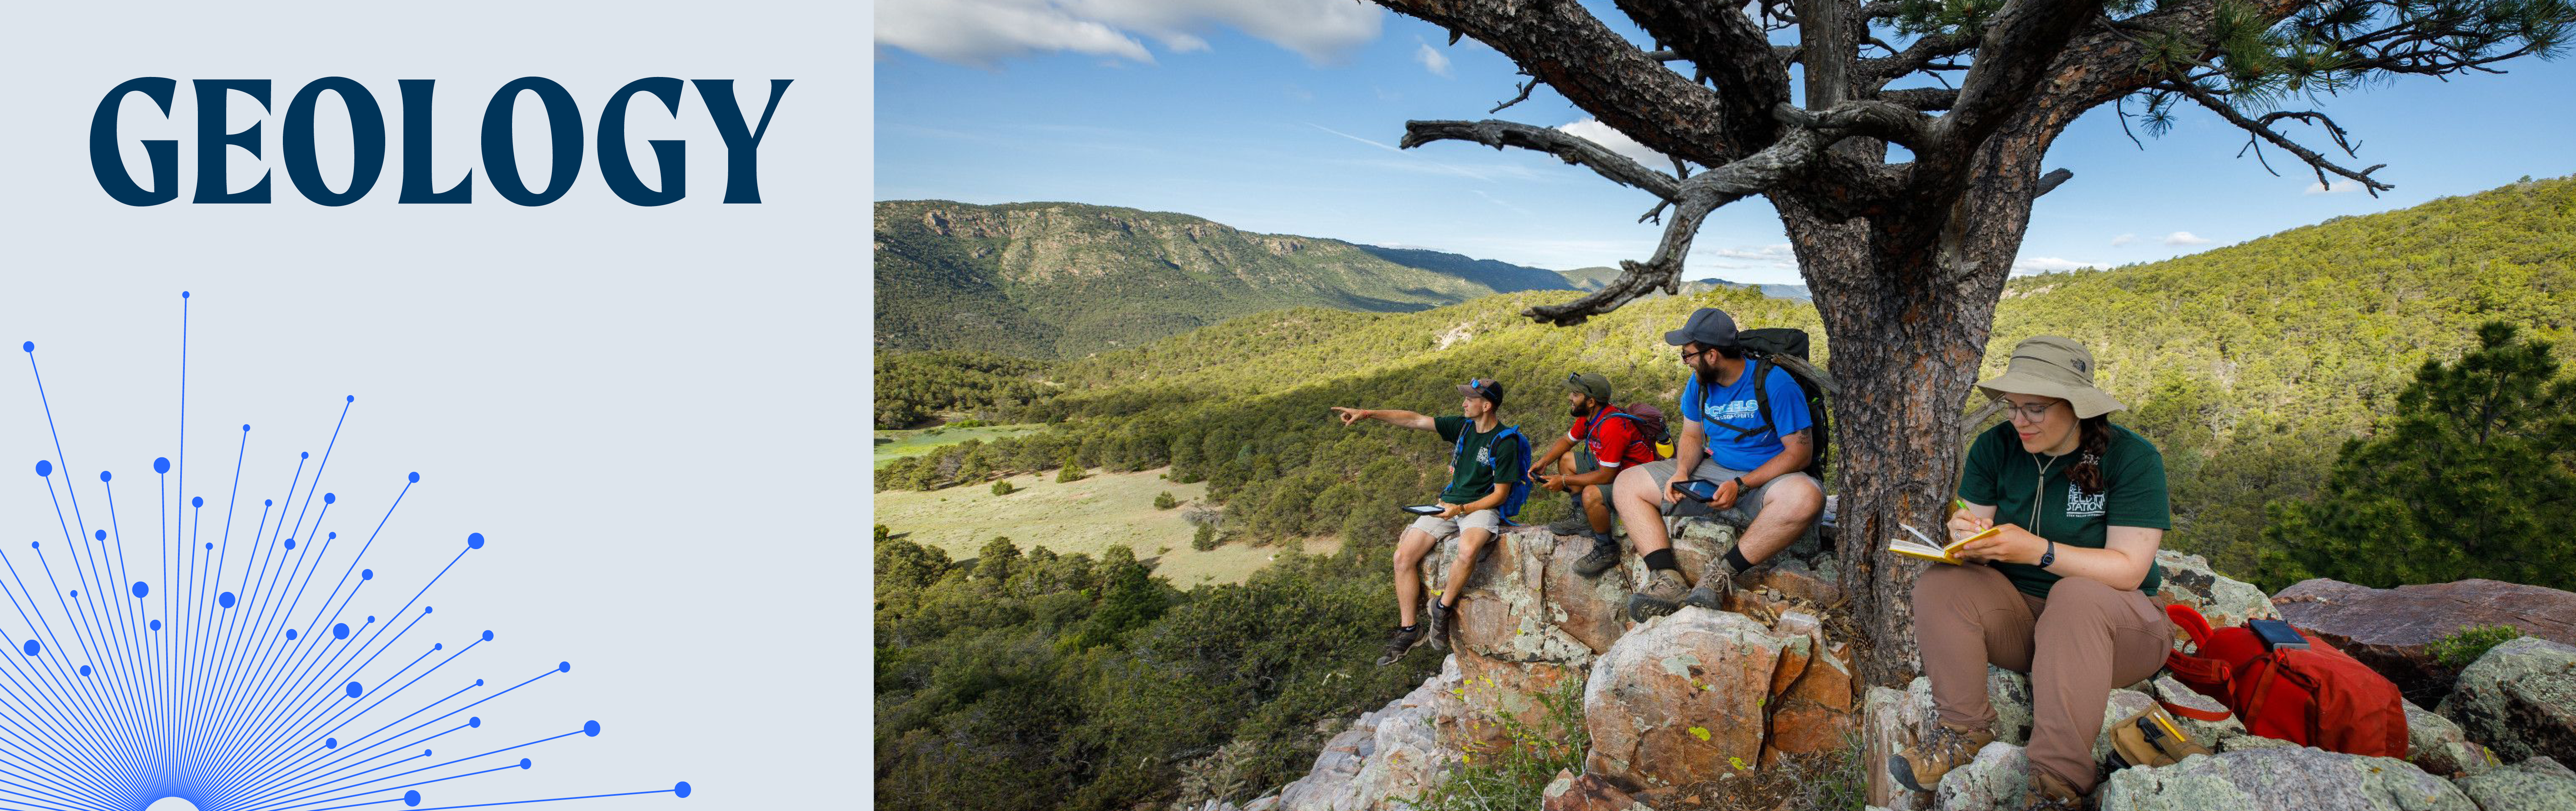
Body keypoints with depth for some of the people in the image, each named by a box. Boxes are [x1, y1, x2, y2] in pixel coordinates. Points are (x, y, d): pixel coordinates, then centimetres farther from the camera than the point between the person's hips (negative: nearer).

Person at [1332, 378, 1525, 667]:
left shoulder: (1505, 443, -13)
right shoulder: (1462, 425, 5)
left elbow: (1500, 494, -11)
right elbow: (1414, 420, 3)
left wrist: (1462, 509, -22)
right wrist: (1368, 414, -5)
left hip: (1481, 507, -6)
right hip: (1449, 503, 6)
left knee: (1467, 551, -40)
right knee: (1403, 556, -9)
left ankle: (1442, 608, -14)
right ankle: (1409, 630, 1)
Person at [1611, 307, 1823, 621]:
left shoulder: (1775, 383, -18)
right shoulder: (1699, 383, 2)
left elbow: (1800, 451, -18)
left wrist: (1741, 486, -26)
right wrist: (1682, 472, -11)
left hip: (1765, 479, -6)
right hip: (1713, 471, 6)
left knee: (1806, 497, -42)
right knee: (1626, 485, -6)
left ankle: (1724, 572, -30)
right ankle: (1667, 578, -27)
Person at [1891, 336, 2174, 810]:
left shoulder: (2133, 459, -12)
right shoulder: (1996, 447, -1)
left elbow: (2128, 570, -19)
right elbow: (1979, 554, -1)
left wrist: (2039, 550, -33)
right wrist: (1969, 540, -27)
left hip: (2118, 626, -4)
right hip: (2018, 613, 4)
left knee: (2077, 596, -37)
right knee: (1940, 587, -22)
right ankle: (1963, 728, -20)